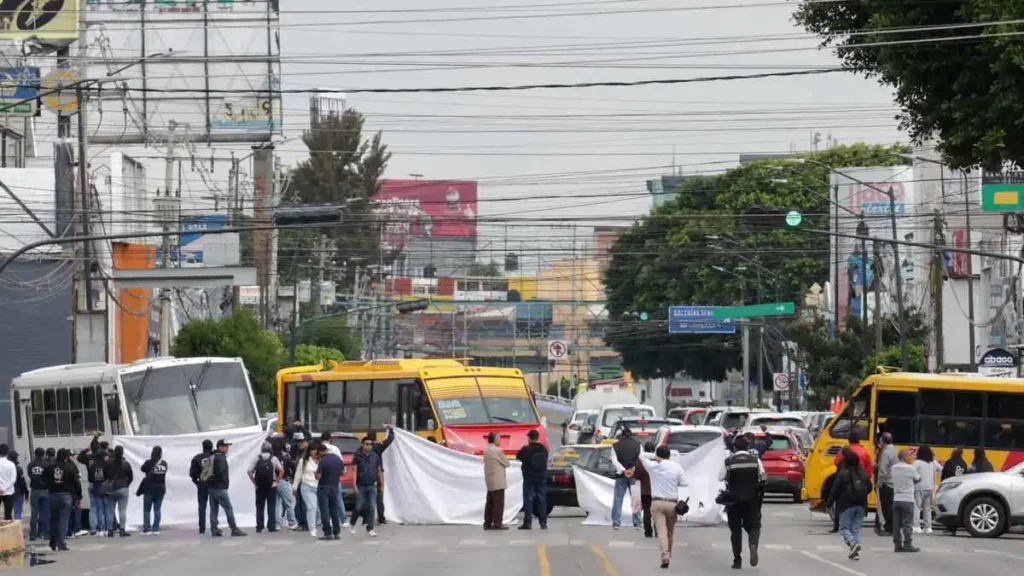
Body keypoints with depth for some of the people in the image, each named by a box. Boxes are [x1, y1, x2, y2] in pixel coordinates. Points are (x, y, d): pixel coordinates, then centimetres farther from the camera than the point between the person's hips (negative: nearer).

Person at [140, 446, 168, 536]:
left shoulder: (149, 463, -13)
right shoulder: (164, 464, -3)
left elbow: (142, 469, 4)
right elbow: (164, 473, 4)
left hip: (149, 489, -3)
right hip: (160, 489, 3)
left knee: (147, 510, 6)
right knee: (157, 509, 10)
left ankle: (146, 529, 3)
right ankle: (156, 529, 7)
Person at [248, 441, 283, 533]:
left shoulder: (257, 458, 1)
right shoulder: (273, 459, -3)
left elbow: (250, 471, -2)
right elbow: (281, 470, -10)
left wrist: (254, 482, 3)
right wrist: (277, 481, -2)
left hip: (260, 486, 2)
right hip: (271, 486, -2)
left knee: (259, 507, 8)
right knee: (271, 507, 4)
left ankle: (259, 527, 7)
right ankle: (271, 526, 3)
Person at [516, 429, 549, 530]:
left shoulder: (526, 450, -13)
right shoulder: (544, 449, 1)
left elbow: (518, 457, 2)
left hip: (529, 478, -4)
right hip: (541, 478, 4)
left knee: (528, 500, 0)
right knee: (542, 500, 7)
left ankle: (528, 522, -5)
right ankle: (543, 522, 6)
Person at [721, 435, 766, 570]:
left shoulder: (729, 462, -7)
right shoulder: (755, 460, -2)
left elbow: (721, 477, 0)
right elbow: (763, 478, 0)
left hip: (734, 499, -1)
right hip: (752, 499, 1)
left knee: (735, 529, 10)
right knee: (753, 525, 7)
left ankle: (737, 560, 10)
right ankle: (753, 546, -25)